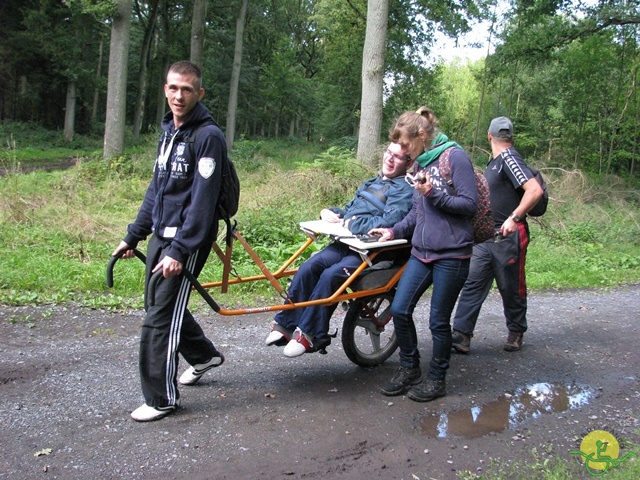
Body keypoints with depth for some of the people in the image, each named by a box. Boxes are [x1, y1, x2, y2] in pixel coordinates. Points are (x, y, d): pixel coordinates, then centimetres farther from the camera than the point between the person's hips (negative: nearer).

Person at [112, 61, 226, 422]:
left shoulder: (208, 136, -14)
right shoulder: (168, 131, 13)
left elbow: (202, 199, -20)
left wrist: (179, 250, -24)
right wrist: (133, 236, 17)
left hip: (187, 239, -9)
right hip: (161, 233, 9)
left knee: (160, 318, -6)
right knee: (164, 304, 19)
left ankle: (163, 399, 9)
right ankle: (204, 355, 42)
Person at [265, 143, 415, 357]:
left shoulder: (404, 190, -3)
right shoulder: (371, 183, 24)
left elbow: (390, 221, -19)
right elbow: (349, 211, 30)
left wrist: (351, 223, -13)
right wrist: (329, 212, 8)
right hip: (347, 243, 7)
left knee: (331, 275, -29)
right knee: (308, 268, -17)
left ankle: (309, 334, -17)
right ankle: (285, 324, -12)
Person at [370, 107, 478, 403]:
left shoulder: (454, 156, -9)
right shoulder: (420, 162, 14)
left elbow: (470, 204, -13)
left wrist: (434, 194, -20)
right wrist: (395, 231, 6)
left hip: (451, 253, -7)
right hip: (422, 250, 7)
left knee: (439, 320, 3)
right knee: (399, 309, 2)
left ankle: (437, 380, 22)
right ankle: (409, 369, 21)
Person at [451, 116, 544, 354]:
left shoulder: (509, 159, -14)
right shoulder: (495, 162, 15)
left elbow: (535, 190, -25)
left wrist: (514, 218, -28)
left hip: (509, 237, -8)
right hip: (488, 236, 8)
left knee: (512, 288, 7)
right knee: (473, 283, 0)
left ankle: (516, 332, 26)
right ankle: (461, 334, -1)